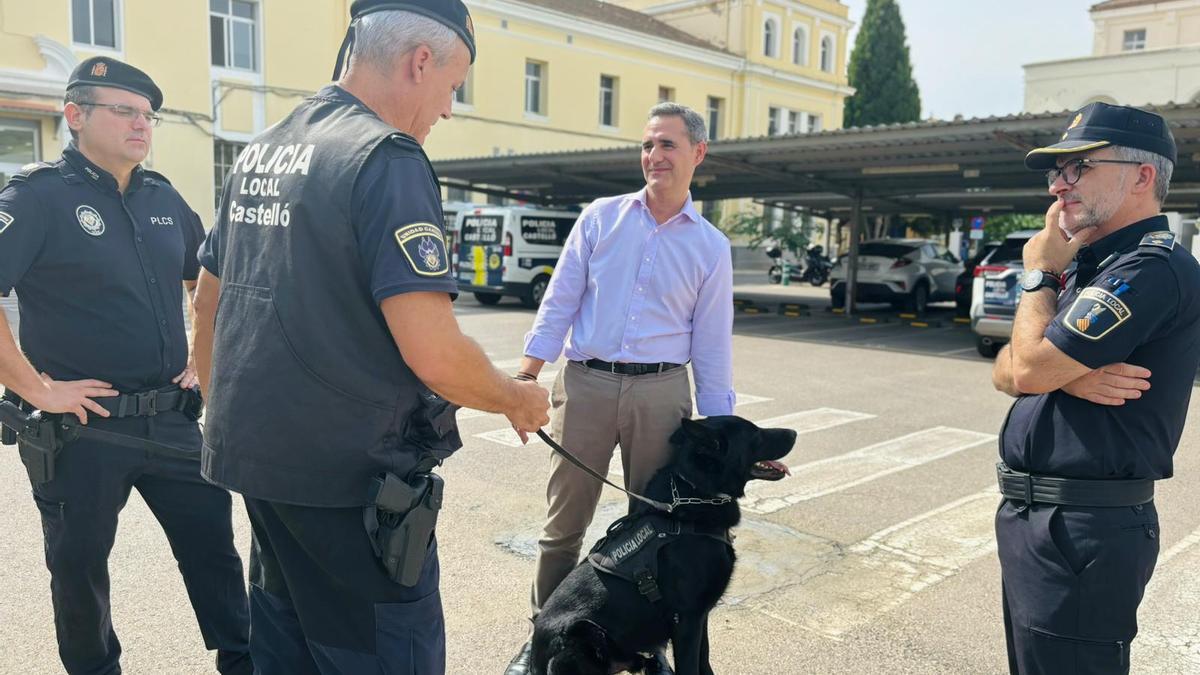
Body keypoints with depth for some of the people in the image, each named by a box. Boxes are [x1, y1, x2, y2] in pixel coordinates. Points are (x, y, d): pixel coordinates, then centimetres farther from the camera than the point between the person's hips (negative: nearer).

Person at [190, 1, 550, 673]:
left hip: (257, 458, 9)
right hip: (353, 478, -9)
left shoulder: (259, 153, 10)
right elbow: (432, 352, -24)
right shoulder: (388, 157, -17)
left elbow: (208, 303, 18)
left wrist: (229, 414, 29)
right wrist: (518, 399, -6)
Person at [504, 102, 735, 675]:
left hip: (661, 392, 1)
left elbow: (712, 347, 7)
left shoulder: (711, 247, 6)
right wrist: (526, 378, -7)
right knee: (563, 523, 6)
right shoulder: (600, 218, 6)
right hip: (585, 383, 0)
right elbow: (558, 302, 3)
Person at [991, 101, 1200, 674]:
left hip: (1085, 531, -10)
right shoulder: (1091, 270, 15)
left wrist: (1040, 273, -7)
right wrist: (1068, 375, -15)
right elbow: (1004, 371, 8)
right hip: (1033, 517, 10)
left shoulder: (1153, 268, -17)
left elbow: (1029, 371, -22)